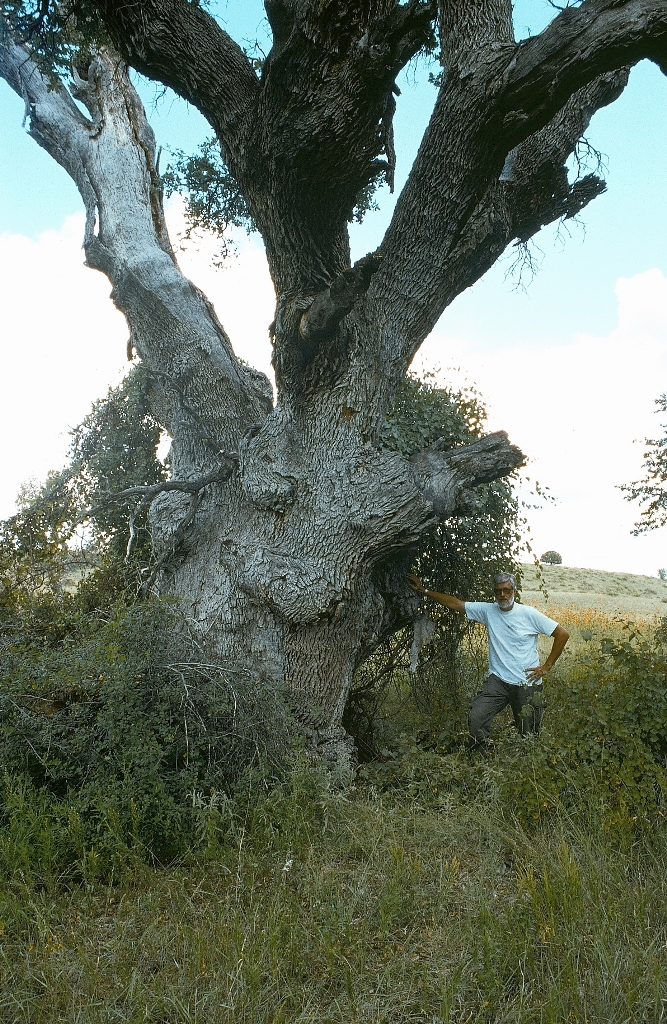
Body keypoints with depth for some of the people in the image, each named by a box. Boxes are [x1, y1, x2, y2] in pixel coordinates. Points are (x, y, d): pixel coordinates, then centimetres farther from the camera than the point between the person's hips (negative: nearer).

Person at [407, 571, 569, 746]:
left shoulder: (529, 614, -6)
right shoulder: (488, 610, 2)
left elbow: (563, 634, -3)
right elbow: (455, 603, 4)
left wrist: (547, 666, -5)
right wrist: (423, 590, 0)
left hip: (527, 684, -2)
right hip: (497, 680, 2)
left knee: (528, 733, 6)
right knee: (476, 719, -17)